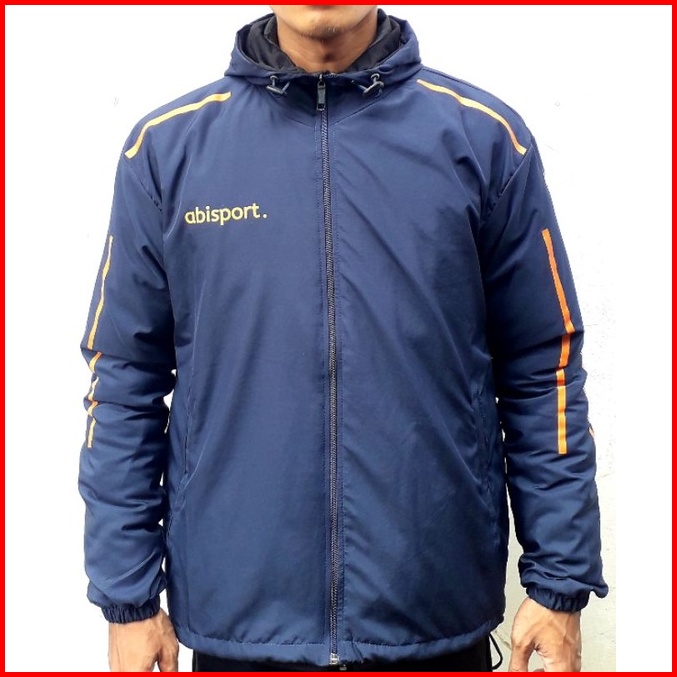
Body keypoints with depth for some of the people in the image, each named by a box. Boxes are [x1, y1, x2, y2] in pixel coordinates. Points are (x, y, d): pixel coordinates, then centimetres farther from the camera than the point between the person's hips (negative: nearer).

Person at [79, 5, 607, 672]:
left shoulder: (486, 138, -3)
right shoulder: (166, 147, -1)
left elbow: (544, 370, 0)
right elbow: (125, 381, 1)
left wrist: (559, 584, -1)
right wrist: (127, 595, 0)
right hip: (236, 616, 1)